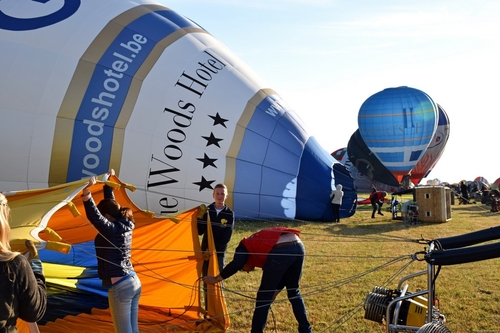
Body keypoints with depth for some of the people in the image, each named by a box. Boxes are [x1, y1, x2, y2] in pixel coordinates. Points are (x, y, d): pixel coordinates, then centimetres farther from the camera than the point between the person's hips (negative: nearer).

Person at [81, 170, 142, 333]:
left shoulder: (111, 230, -14)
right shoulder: (124, 225, 8)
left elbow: (94, 216, -30)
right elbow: (111, 203, 22)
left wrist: (86, 192, -36)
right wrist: (108, 183, 30)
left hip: (120, 287, -9)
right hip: (134, 282, 9)